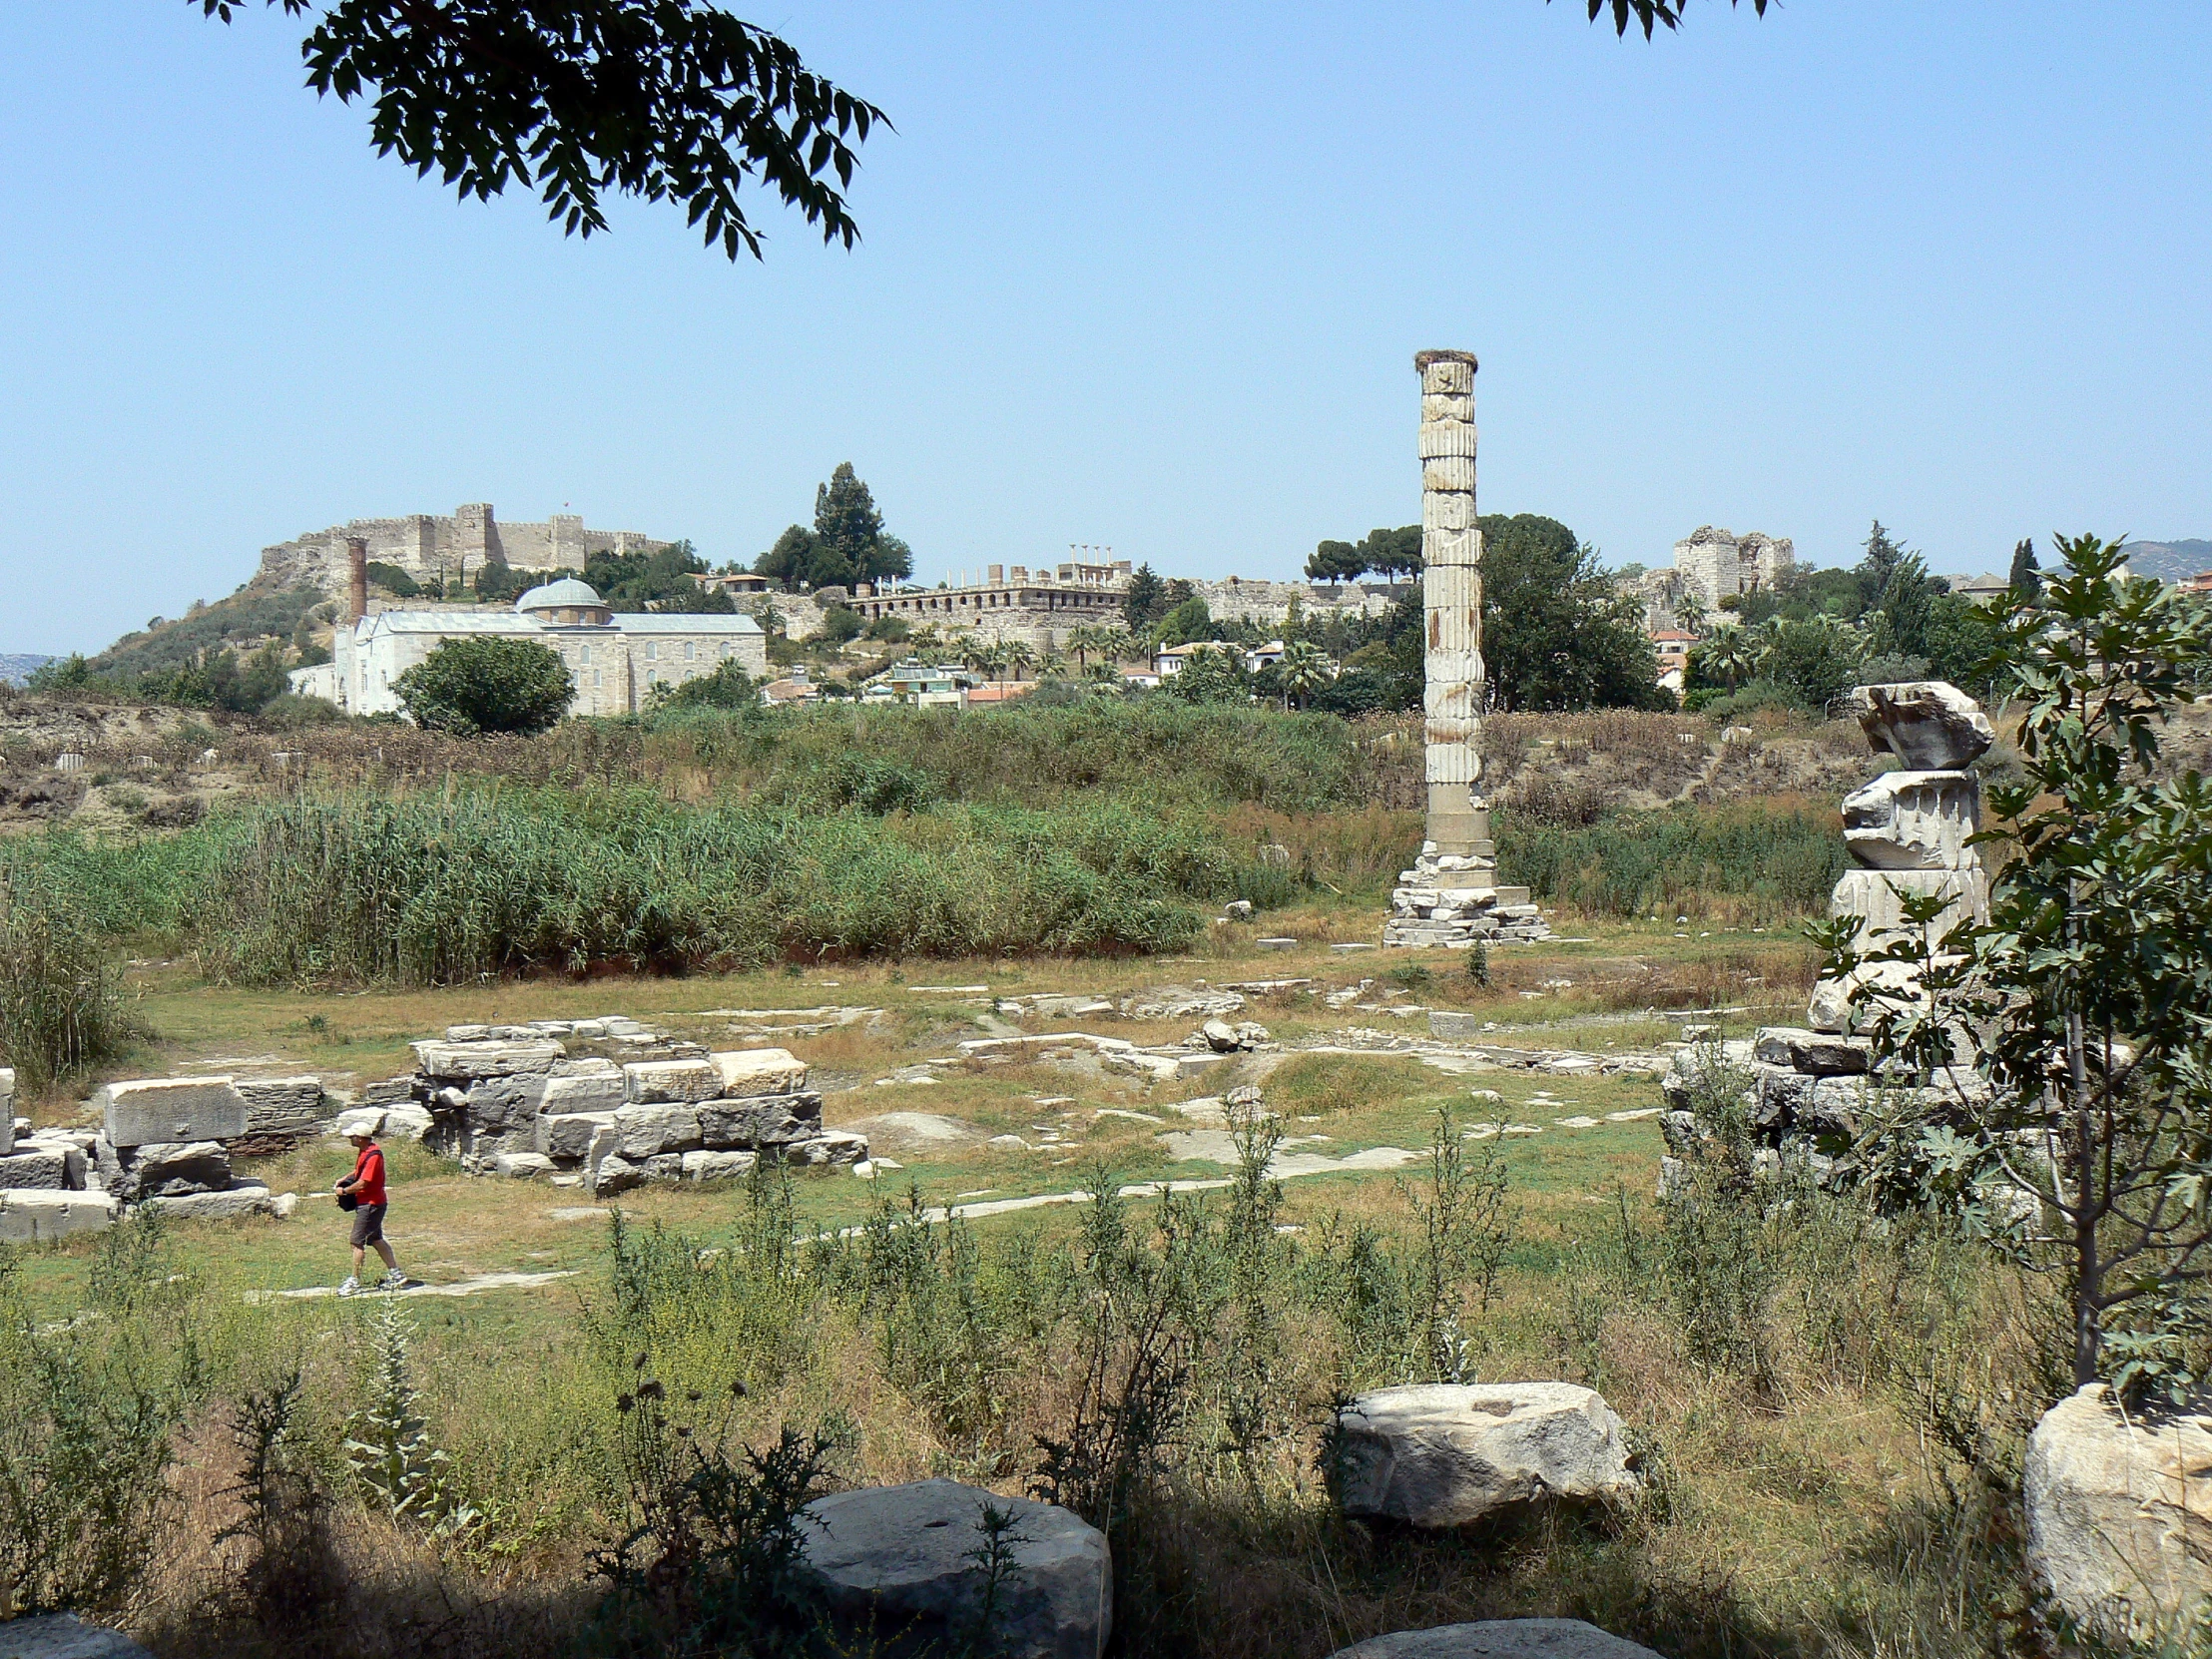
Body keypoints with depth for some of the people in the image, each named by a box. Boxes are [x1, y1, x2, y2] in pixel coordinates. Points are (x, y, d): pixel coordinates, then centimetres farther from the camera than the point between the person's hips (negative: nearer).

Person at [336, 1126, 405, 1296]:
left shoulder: (373, 1155, -23)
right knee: (376, 1240, 17)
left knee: (358, 1242, -7)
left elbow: (362, 1184, -24)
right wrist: (345, 1179, 11)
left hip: (370, 1204, -10)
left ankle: (355, 1282, -2)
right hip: (370, 1203, 10)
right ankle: (395, 1273, 23)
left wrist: (344, 1190, -10)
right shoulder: (364, 1151, 8)